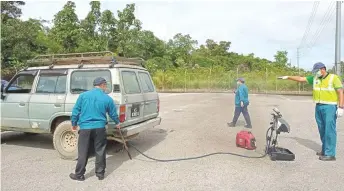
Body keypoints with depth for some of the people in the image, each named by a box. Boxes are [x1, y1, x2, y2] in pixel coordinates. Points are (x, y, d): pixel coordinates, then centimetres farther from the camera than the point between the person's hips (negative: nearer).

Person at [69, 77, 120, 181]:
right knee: (100, 151, 12)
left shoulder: (83, 95, 1)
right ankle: (100, 173, 21)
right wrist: (117, 123, 31)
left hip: (85, 128, 0)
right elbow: (113, 114, 12)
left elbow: (75, 111, 3)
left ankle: (79, 174, 20)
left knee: (83, 152, 10)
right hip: (100, 128, 0)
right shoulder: (107, 98, 1)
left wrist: (74, 124, 19)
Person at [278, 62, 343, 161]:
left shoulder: (334, 78, -6)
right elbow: (300, 79, 14)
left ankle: (330, 154, -3)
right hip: (318, 107, 6)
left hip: (330, 107, -6)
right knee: (322, 130, 11)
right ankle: (325, 150, 23)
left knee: (329, 130, -6)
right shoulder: (314, 78, 10)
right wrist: (288, 77, 9)